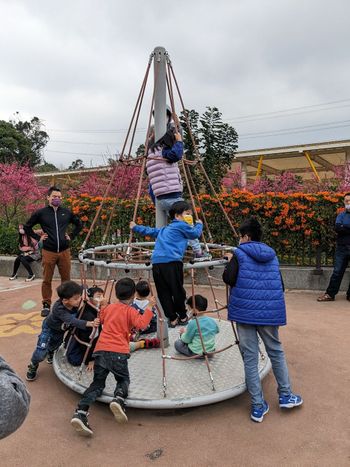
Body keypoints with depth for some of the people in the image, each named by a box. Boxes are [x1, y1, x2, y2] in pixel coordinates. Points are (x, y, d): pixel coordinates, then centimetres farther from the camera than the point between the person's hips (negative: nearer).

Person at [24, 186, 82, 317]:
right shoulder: (41, 213, -1)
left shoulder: (67, 212, 5)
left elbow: (79, 224, 20)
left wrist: (71, 236, 10)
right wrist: (38, 238, 3)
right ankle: (46, 305, 17)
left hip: (64, 251, 2)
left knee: (66, 279, 8)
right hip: (48, 252, -2)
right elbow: (27, 227, 10)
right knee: (47, 280, 4)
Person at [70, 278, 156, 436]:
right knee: (124, 380, 17)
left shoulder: (108, 307, 18)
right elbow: (141, 323, -15)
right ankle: (118, 399, -15)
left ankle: (80, 412, -9)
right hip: (118, 352, -4)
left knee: (97, 383, 13)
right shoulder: (130, 311, 3)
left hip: (100, 349, 4)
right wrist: (150, 307, -9)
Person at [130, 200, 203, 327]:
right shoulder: (181, 225, 6)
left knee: (164, 293, 8)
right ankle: (182, 317, 19)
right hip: (172, 262, -7)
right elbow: (195, 234, 10)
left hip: (156, 263, 7)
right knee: (177, 291, 6)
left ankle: (172, 319, 13)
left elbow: (150, 231, 37)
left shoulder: (165, 229, 28)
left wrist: (136, 228, 53)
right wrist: (199, 224, 31)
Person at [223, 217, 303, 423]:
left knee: (250, 358, 6)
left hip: (245, 310, -3)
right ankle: (285, 395, 31)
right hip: (270, 310, 4)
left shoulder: (240, 253, -3)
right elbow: (280, 285, 13)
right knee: (276, 351, 22)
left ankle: (258, 407, 13)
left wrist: (228, 265, 6)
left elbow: (229, 279, -13)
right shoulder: (272, 255, 11)